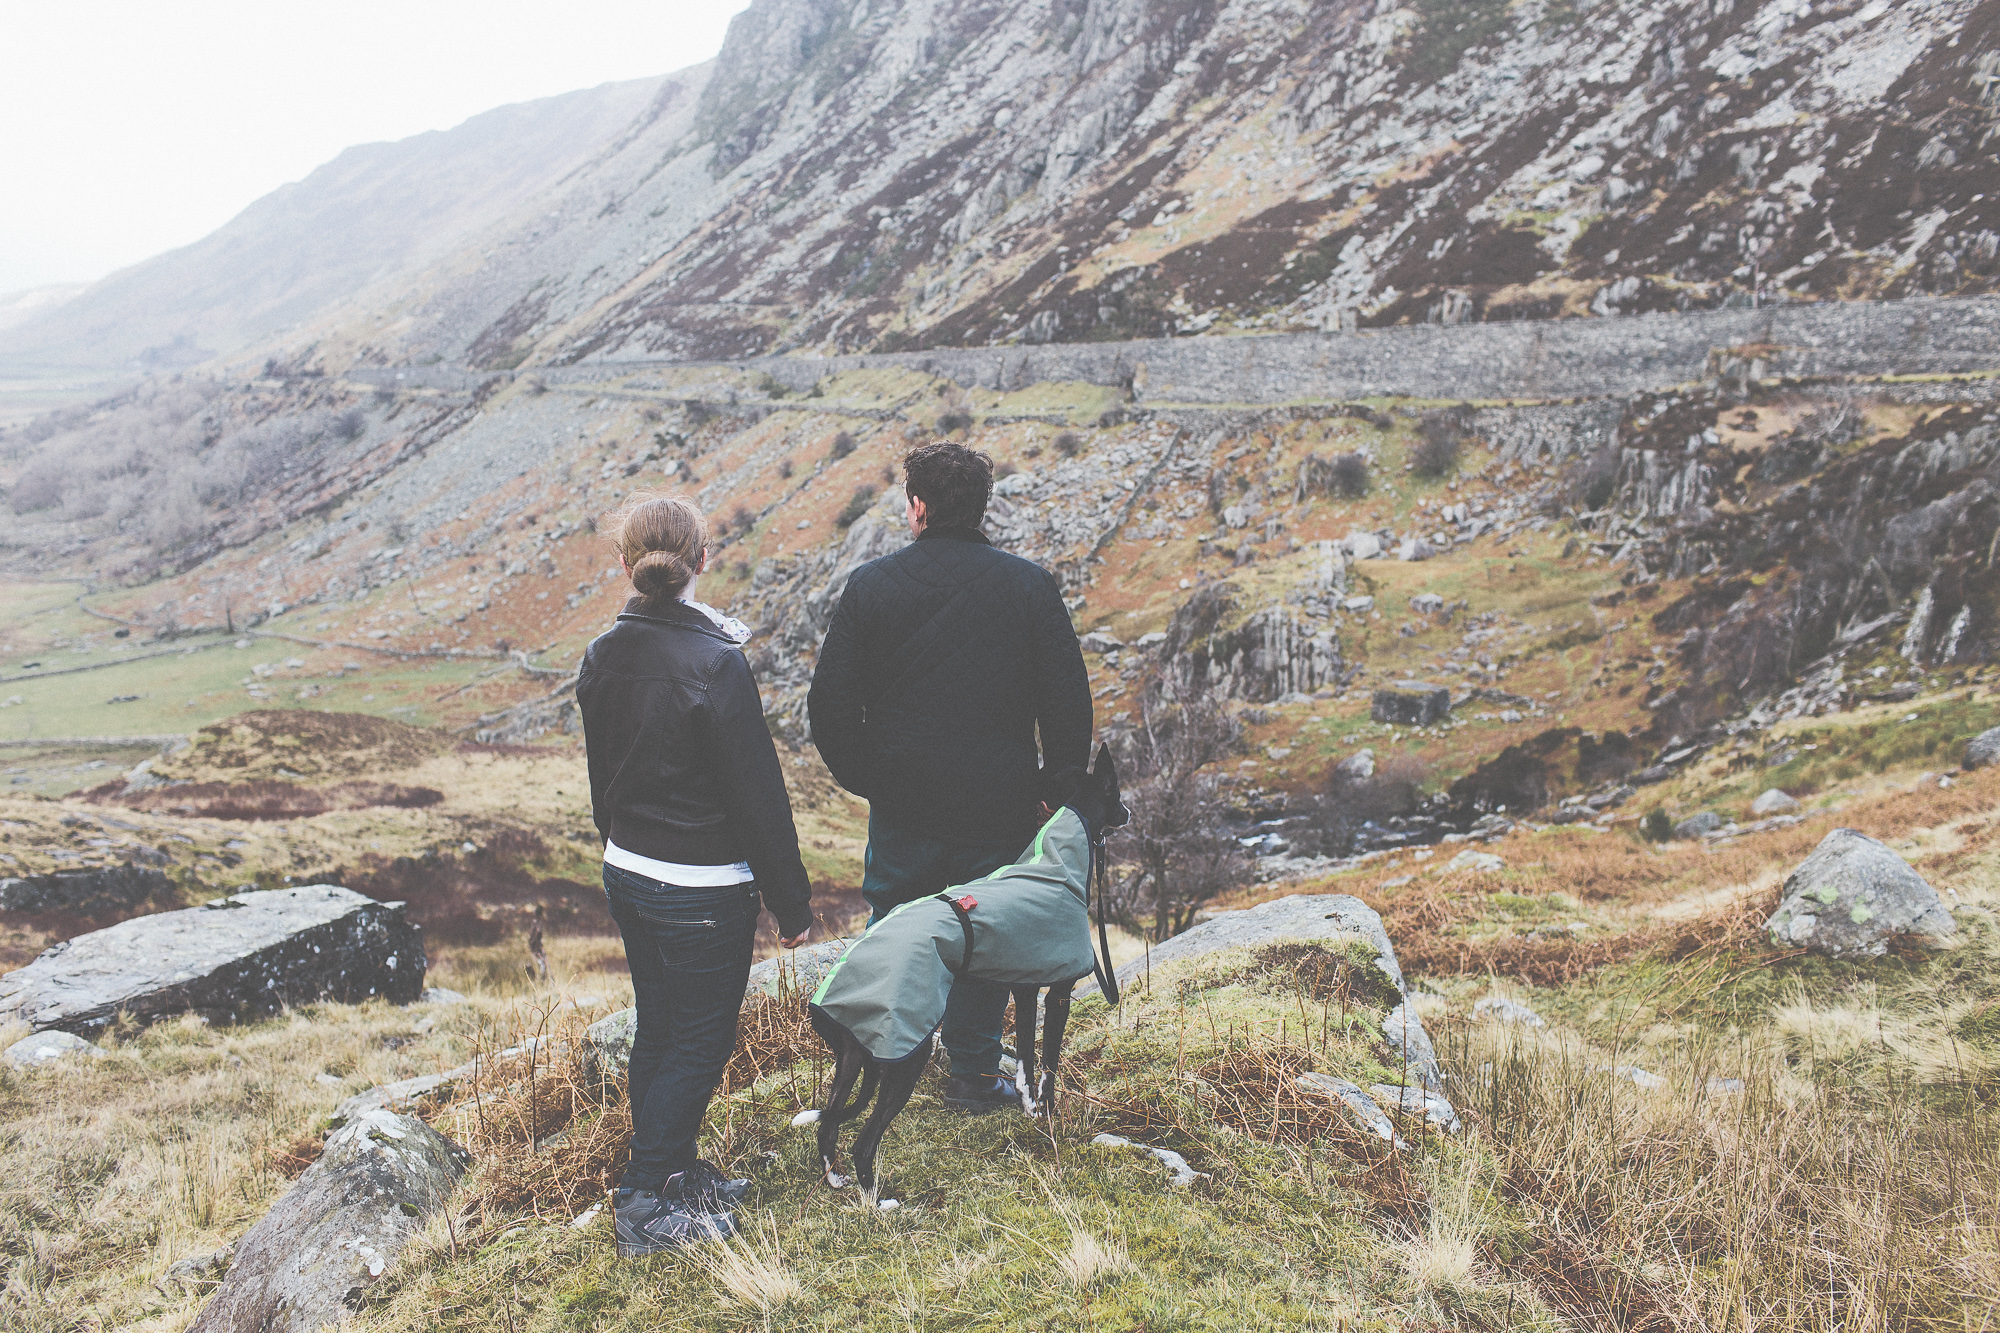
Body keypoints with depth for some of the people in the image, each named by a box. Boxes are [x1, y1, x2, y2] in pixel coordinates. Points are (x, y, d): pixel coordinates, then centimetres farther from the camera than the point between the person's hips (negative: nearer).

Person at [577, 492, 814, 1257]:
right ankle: (646, 1207, 14)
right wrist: (792, 904, -9)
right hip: (704, 894, -7)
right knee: (699, 1044, 7)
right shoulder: (714, 662, -22)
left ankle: (675, 1171, 35)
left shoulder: (601, 657, 0)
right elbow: (758, 794, -18)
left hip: (627, 874, 7)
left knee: (656, 1031, 19)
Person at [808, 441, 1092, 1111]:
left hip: (901, 803, 1)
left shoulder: (871, 584, -4)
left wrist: (864, 777, 12)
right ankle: (974, 1075, 21)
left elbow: (830, 702, -1)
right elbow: (1068, 703, -4)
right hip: (1000, 805, -1)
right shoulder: (1031, 585, -5)